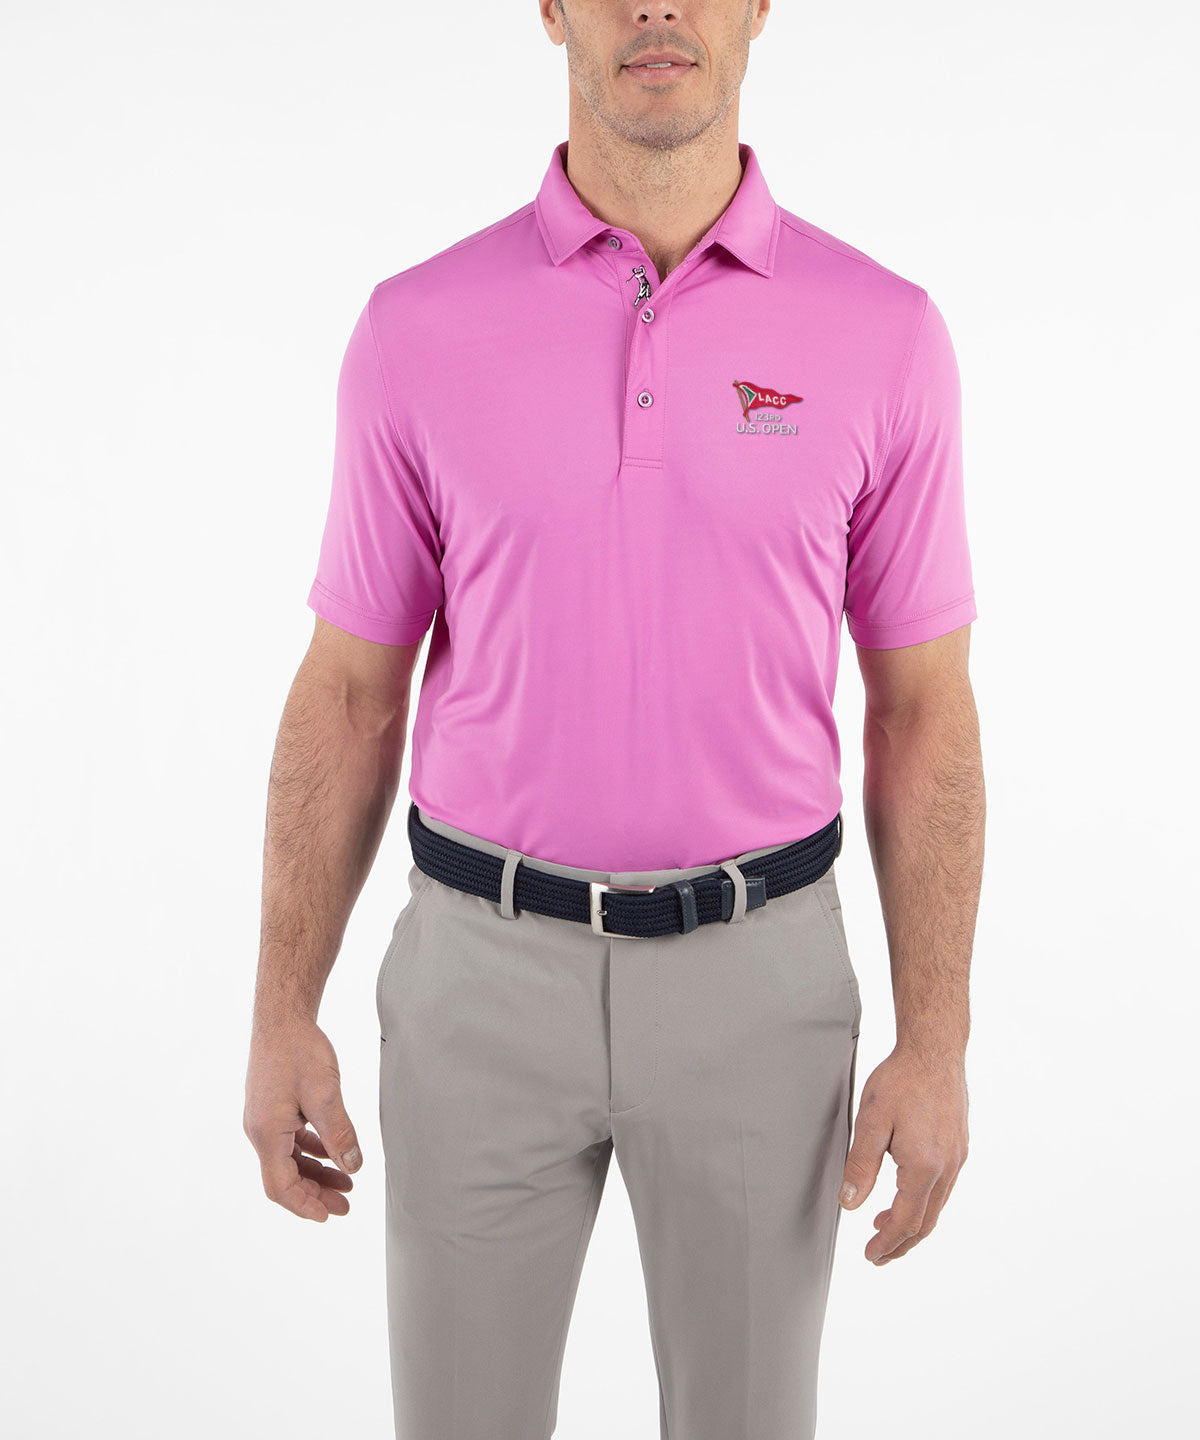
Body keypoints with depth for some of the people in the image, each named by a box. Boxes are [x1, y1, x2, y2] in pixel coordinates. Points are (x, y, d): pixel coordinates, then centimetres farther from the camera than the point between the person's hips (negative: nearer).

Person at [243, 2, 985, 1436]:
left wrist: (934, 1046, -5)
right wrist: (282, 1019, 0)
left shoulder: (885, 337, -5)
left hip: (757, 973, 0)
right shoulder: (417, 329, -4)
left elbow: (922, 711, -1)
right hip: (482, 970, 0)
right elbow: (348, 693, 1)